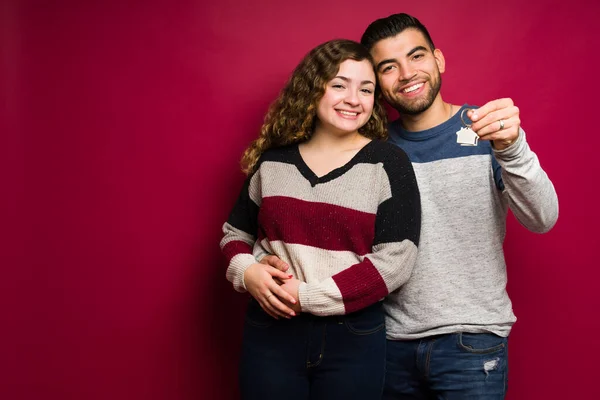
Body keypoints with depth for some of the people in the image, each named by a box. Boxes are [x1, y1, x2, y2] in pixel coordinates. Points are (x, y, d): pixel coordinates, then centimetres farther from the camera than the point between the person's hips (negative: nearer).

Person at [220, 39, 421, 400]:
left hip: (353, 338, -2)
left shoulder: (387, 164, -6)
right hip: (270, 333, 3)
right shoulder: (272, 161, 4)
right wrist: (245, 271, -8)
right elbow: (236, 233, 14)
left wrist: (309, 296, -17)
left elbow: (395, 261, -13)